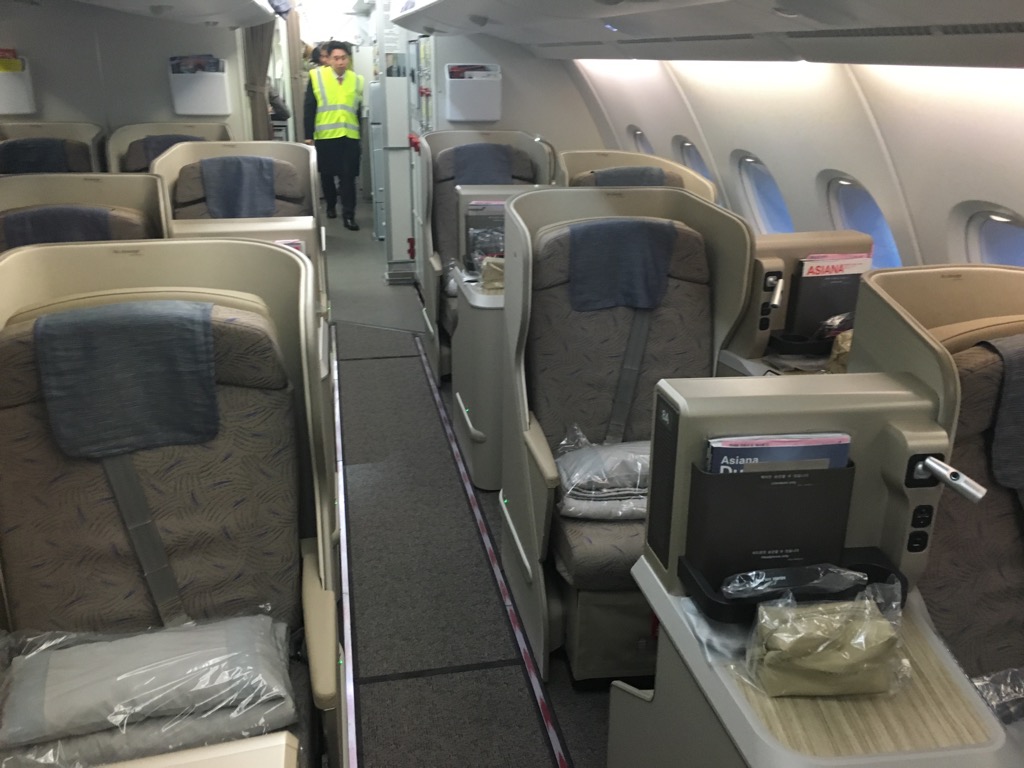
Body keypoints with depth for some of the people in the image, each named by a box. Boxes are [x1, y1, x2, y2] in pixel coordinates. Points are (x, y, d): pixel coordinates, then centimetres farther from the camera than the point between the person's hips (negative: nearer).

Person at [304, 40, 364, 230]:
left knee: (348, 177, -3)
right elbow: (309, 108, -2)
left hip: (350, 136, 1)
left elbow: (360, 111, 10)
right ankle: (331, 206, 33)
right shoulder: (317, 77, -1)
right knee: (327, 174, 13)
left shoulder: (357, 80, 6)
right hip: (325, 136, 0)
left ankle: (348, 215, 1)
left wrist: (362, 135, 9)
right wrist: (308, 135, -5)